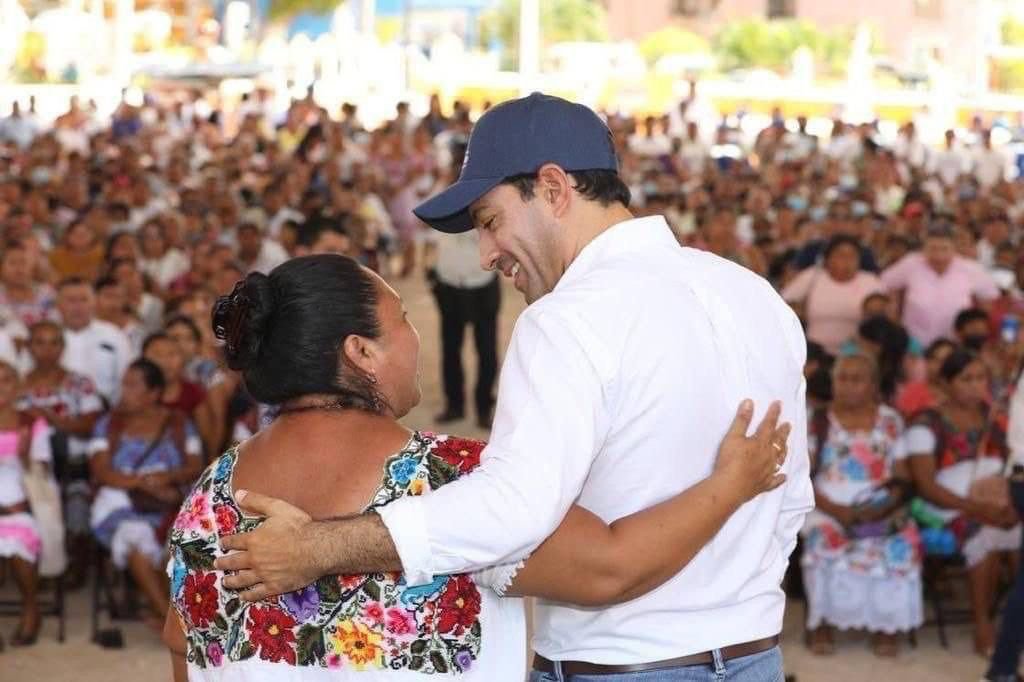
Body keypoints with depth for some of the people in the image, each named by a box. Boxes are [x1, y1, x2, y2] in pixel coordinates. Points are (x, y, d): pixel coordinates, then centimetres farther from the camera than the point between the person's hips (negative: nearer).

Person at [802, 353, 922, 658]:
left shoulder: (890, 420, 11)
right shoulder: (818, 421, 6)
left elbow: (902, 476, 8)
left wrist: (887, 504, -12)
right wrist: (835, 509, -15)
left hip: (880, 511, 1)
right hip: (829, 510, -1)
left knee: (904, 542, -29)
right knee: (826, 540, -33)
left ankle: (885, 624, -13)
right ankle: (821, 623, -15)